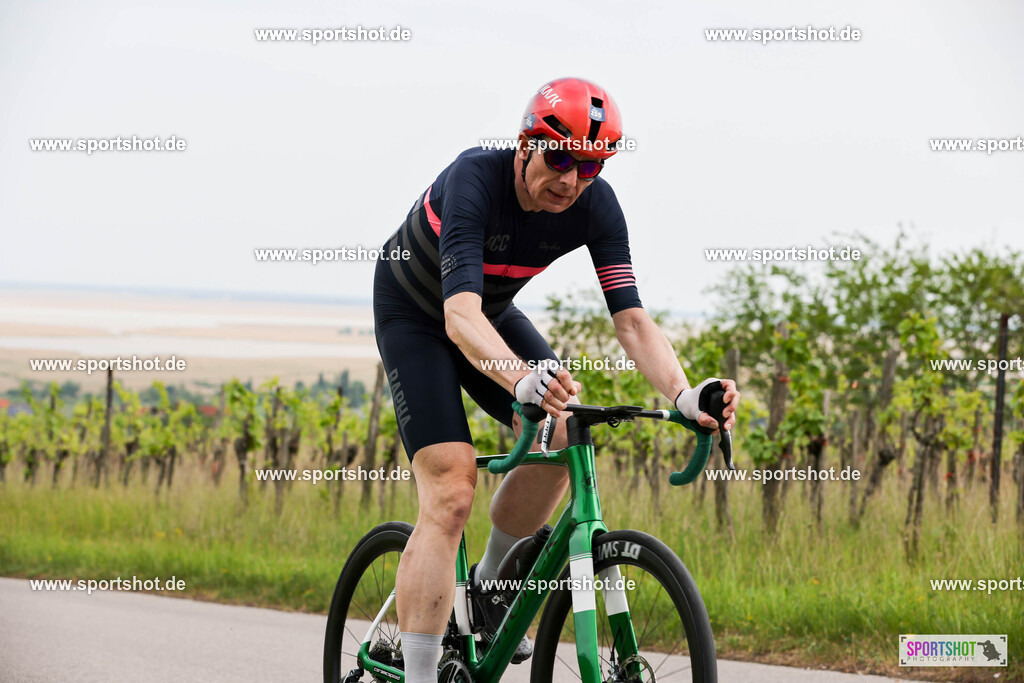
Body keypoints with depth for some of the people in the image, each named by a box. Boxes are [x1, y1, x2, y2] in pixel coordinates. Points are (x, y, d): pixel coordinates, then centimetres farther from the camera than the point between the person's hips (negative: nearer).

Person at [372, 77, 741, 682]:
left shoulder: (596, 206, -22)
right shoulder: (475, 179, -36)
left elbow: (631, 318, -26)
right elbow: (461, 315, -47)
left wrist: (685, 396, -45)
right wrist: (524, 381, -66)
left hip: (493, 312, 5)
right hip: (413, 317, -5)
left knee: (560, 439, -18)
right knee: (450, 495, -19)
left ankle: (489, 587, 7)